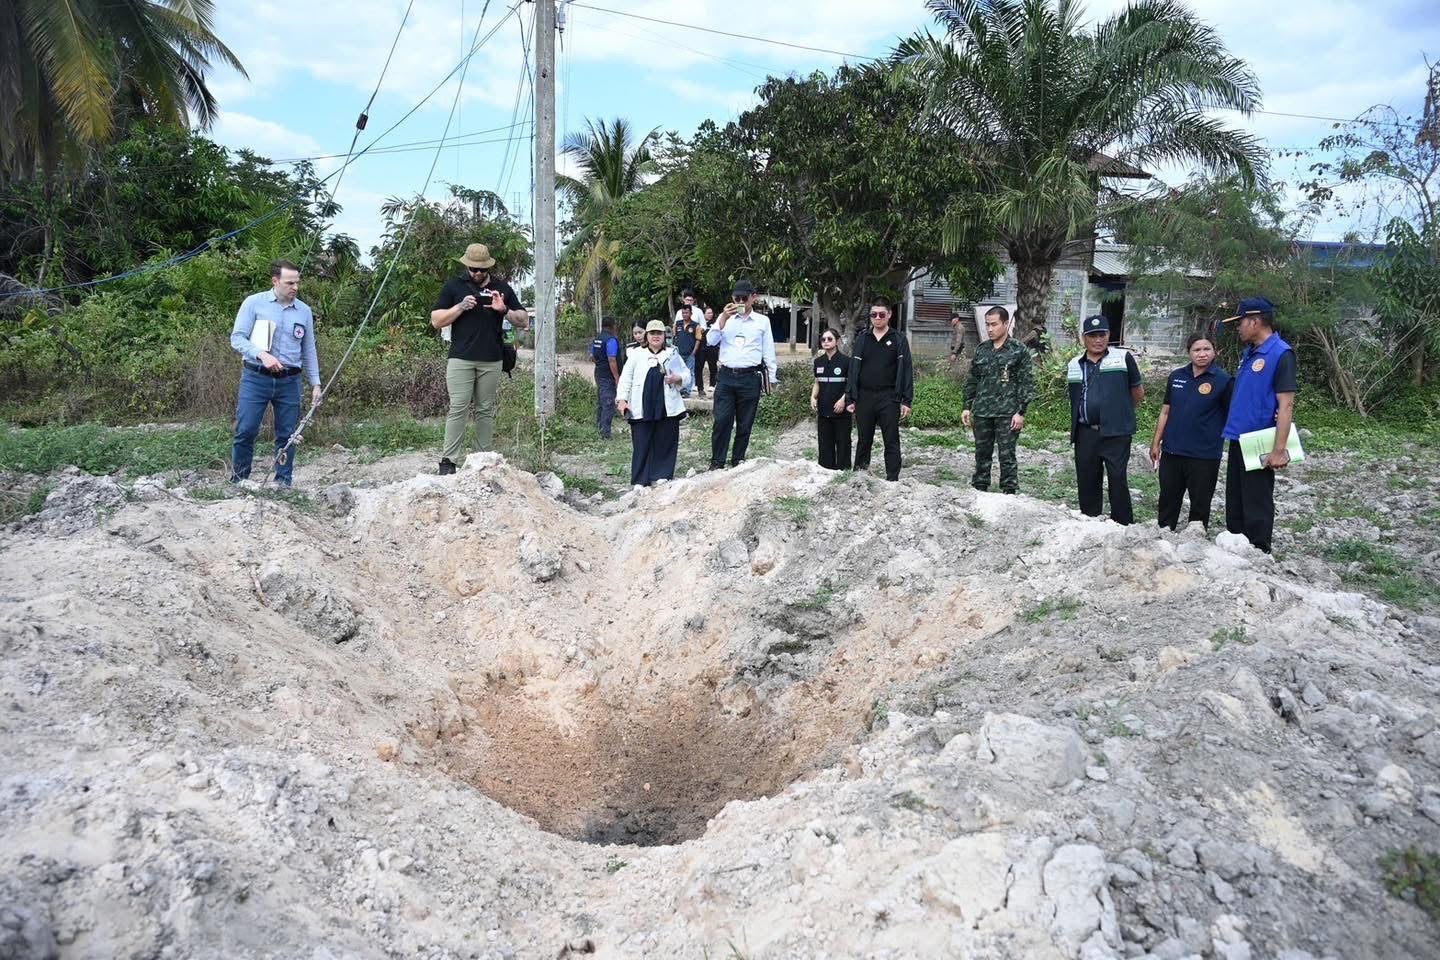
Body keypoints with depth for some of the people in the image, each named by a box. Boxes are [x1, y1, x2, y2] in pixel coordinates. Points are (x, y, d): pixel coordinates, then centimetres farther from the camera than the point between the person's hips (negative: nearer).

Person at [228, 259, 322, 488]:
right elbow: (237, 338, -4)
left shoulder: (304, 311, 10)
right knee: (246, 431, -5)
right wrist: (262, 354, -20)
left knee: (287, 435, 6)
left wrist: (315, 383, 11)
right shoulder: (254, 303, -1)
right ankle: (237, 482, 6)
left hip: (289, 382, 3)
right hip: (256, 378, -3)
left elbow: (309, 351, 15)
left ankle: (284, 482, 16)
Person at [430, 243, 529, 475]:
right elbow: (436, 321, 4)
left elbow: (524, 321, 11)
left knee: (485, 410, 5)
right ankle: (448, 461, -9)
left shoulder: (502, 288, 11)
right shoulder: (454, 286, 7)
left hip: (492, 360, 2)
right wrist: (461, 306, -10)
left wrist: (504, 310, -8)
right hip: (461, 358, -2)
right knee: (458, 409, -9)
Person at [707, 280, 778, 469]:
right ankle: (716, 463, 0)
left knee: (745, 424, 6)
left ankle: (737, 463, 18)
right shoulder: (725, 318, 9)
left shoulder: (762, 321, 7)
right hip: (726, 376, 0)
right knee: (721, 421, -7)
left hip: (750, 378, 0)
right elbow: (711, 340, -3)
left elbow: (768, 351, 9)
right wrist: (723, 318, -14)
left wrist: (773, 378, 6)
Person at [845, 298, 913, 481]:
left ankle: (892, 478, 5)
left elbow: (907, 370, 0)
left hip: (889, 398, -2)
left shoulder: (899, 339, 3)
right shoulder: (862, 338, 9)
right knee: (863, 440, 10)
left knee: (891, 441, 0)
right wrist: (851, 398, 3)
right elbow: (853, 369, 9)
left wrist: (907, 400, -7)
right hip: (864, 397, 3)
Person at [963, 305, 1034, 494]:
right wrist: (967, 407, 11)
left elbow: (1027, 383, -5)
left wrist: (1021, 412, -11)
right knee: (982, 454, 11)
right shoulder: (981, 350, 12)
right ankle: (979, 489, 20)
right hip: (982, 413, 5)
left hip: (1007, 414, -5)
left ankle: (1009, 491, 2)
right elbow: (972, 381, 17)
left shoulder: (1019, 350, -3)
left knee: (1007, 455, -3)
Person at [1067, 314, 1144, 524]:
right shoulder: (1074, 365, 14)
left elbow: (1138, 393, 8)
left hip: (1116, 435, -4)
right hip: (1085, 434, 5)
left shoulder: (1123, 358, 0)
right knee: (1086, 483, 9)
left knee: (1118, 482, -7)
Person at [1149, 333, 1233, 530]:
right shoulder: (1176, 376, 6)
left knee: (1199, 507, 8)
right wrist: (1156, 443, 11)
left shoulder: (1223, 381, -8)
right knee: (1167, 503, 14)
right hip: (1171, 452, 4)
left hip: (1204, 456, -4)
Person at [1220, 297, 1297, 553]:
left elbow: (1286, 405, -18)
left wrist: (1280, 449, -22)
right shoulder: (1249, 352, 11)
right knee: (1234, 503, 15)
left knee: (1256, 507, 0)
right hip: (1238, 440, 8)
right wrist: (1230, 427, 13)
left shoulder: (1280, 354, -14)